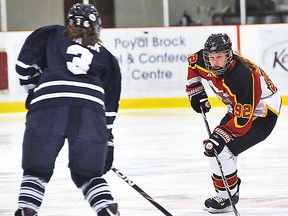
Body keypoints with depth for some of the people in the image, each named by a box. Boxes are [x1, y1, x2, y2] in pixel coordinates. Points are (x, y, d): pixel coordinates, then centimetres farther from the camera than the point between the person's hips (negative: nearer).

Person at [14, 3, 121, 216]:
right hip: (90, 112, 2)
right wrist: (108, 142, 30)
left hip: (47, 104, -2)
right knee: (88, 173, 15)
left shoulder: (50, 35, 24)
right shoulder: (106, 57, 28)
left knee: (37, 169, 10)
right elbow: (110, 105, 26)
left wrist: (33, 87, 29)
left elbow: (25, 64, 14)